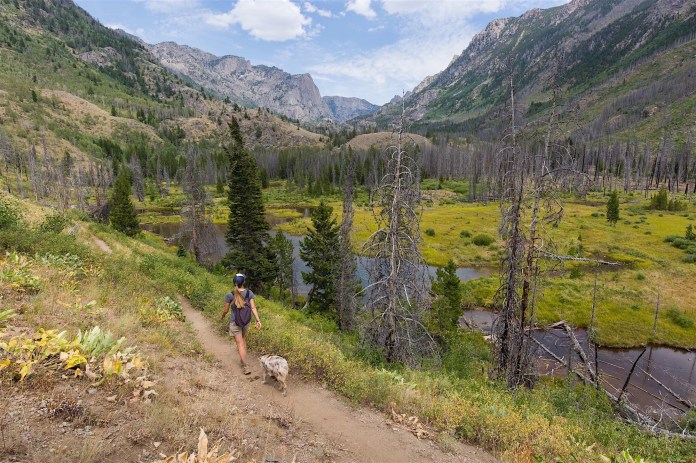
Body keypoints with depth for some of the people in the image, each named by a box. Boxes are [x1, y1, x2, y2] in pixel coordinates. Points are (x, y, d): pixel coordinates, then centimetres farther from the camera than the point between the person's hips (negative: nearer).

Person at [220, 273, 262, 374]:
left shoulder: (229, 295, -16)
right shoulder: (249, 293, -9)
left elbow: (226, 310, -5)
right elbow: (253, 308, -11)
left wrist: (222, 317, 16)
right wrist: (258, 321, -9)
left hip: (235, 322, -3)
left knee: (240, 344, 4)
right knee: (242, 338, 29)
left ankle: (246, 367, 2)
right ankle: (243, 359, 38)